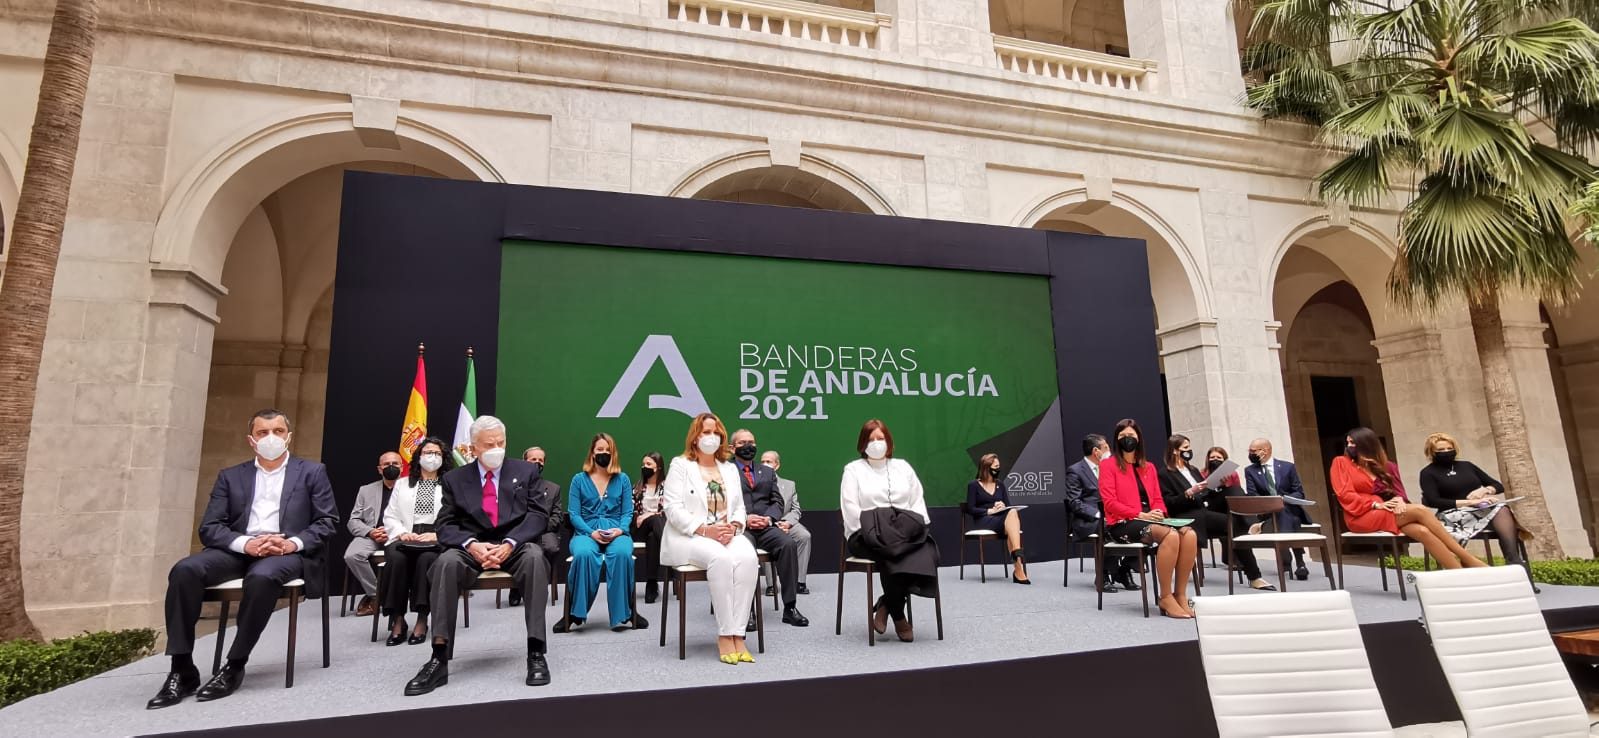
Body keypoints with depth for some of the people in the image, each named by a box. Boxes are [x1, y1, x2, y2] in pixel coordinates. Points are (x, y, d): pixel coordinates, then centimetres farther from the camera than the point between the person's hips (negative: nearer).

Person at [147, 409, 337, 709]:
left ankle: (234, 666, -20)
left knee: (262, 577, -36)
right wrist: (246, 543, -15)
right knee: (184, 570, -26)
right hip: (238, 549, 3)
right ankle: (182, 670, -17)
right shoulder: (230, 476, 16)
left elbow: (327, 523, 3)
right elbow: (209, 527, 6)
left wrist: (293, 542, -16)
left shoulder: (312, 472, 9)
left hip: (288, 551, -3)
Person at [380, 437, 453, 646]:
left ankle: (422, 620, -27)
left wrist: (437, 535, -15)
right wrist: (402, 533, -7)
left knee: (427, 559, -36)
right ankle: (397, 620, -24)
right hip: (406, 538, 2)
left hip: (438, 539, -2)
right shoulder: (402, 483, 22)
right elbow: (390, 516, 14)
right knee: (396, 558, -33)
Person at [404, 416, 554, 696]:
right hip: (471, 548, 1)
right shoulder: (454, 479, 10)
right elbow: (445, 525, 3)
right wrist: (472, 545, -19)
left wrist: (509, 543, -19)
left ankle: (536, 653, -33)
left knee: (535, 556, -36)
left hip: (515, 546, -1)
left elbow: (538, 515, -2)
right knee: (447, 561, -33)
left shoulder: (526, 471, 7)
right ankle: (439, 659, -30)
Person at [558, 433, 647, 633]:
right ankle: (576, 614, -19)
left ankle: (623, 614, -22)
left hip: (616, 531, 0)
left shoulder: (623, 479, 12)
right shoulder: (579, 479, 9)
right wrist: (592, 533, -14)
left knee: (621, 553, -36)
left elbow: (627, 512, 7)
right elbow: (574, 513, 3)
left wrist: (620, 530, -15)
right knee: (584, 554, -37)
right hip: (586, 531, 0)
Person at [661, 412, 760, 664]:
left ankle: (737, 634, -27)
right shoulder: (680, 465, 5)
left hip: (727, 535, 4)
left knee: (748, 558, -30)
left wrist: (733, 527, -8)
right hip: (689, 537, -4)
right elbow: (673, 508, -6)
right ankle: (724, 636, -26)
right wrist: (705, 530, -17)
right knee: (721, 558, -36)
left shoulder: (730, 469, 21)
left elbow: (739, 508, 15)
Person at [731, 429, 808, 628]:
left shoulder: (767, 472, 25)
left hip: (766, 526, 4)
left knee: (788, 544, -27)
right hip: (739, 527, -3)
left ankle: (790, 607, -21)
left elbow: (777, 501, 17)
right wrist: (743, 519, -13)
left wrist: (769, 517, -4)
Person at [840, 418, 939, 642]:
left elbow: (918, 502, 16)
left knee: (925, 549, -30)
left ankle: (886, 604, -14)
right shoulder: (853, 469, 10)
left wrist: (917, 527, -3)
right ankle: (898, 616, -15)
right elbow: (850, 509, -2)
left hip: (907, 531, 4)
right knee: (894, 553, -36)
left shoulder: (903, 467, 22)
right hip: (868, 536, -4)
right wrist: (872, 532, -15)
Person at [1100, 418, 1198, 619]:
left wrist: (1159, 512, -6)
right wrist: (1140, 515, -15)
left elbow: (1158, 499, 18)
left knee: (1189, 534, -24)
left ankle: (1180, 595, -16)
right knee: (1170, 535, -32)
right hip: (1122, 524, -6)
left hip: (1150, 520, 6)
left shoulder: (1149, 467, 21)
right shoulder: (1108, 464, 3)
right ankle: (1165, 597, -20)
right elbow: (1110, 502, -6)